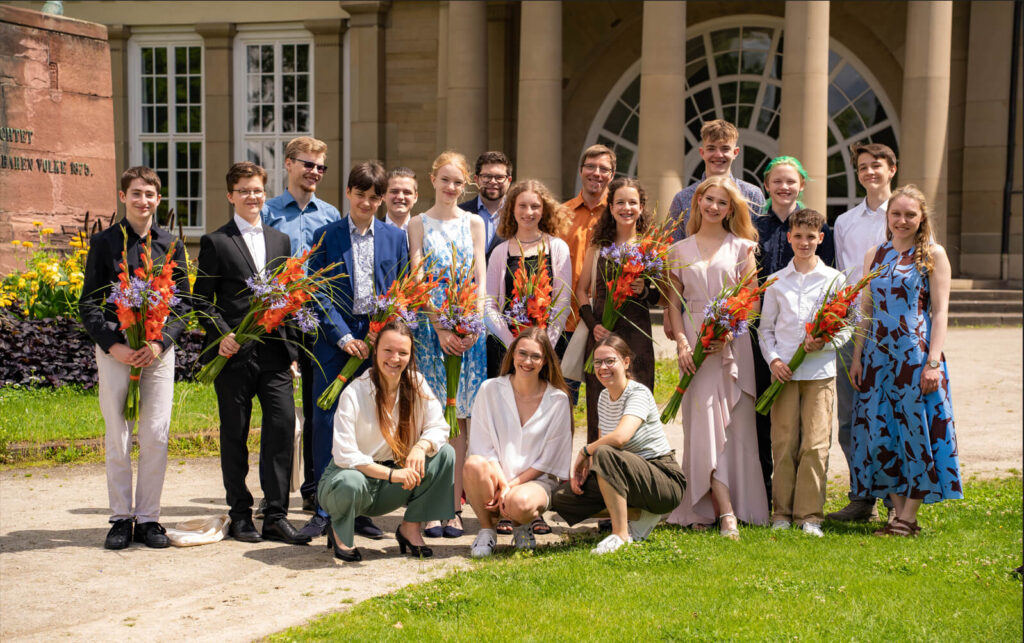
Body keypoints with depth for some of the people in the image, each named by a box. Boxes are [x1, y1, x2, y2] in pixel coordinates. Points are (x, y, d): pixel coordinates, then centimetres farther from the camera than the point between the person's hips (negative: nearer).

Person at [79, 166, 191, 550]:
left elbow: (183, 303, 7)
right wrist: (113, 346, -10)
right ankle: (121, 518, 10)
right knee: (117, 437, 1)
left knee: (156, 436, -1)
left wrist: (160, 343, -9)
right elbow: (88, 304, 3)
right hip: (114, 348, -1)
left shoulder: (171, 246, 10)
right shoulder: (104, 242, 5)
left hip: (159, 349, 1)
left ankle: (148, 518, 9)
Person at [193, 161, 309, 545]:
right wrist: (222, 335, -15)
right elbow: (202, 301, 1)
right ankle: (240, 515, 14)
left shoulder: (281, 241, 16)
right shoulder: (215, 242, 3)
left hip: (274, 353, 3)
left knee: (283, 426, -5)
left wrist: (292, 350, 12)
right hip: (234, 354, -3)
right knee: (235, 434, 4)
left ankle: (276, 516, 1)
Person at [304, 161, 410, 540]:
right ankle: (324, 511, 4)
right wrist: (344, 337, -11)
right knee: (326, 423, -4)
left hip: (380, 341, 1)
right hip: (336, 341, -1)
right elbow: (320, 295, -1)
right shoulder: (326, 236, 4)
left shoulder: (395, 238, 9)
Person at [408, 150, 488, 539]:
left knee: (459, 417, 0)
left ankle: (454, 506, 3)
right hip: (430, 327, -1)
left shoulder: (473, 223, 11)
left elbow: (480, 278, 6)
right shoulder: (419, 225, 6)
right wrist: (440, 330, -12)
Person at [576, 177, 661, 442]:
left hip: (636, 333, -1)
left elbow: (663, 296, 8)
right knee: (599, 406, 0)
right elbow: (581, 289, 11)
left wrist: (645, 291, -13)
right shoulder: (598, 245, 11)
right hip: (601, 333, 1)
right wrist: (592, 324, -3)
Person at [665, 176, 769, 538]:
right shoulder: (679, 251, 12)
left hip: (733, 343, -1)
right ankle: (725, 512, -13)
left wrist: (727, 333, -14)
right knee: (702, 423, -9)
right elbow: (674, 303, 9)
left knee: (733, 423, -2)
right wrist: (682, 342, -5)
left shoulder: (742, 247, 8)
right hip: (694, 342, 1)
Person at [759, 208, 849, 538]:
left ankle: (809, 514, 2)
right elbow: (765, 327, 13)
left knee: (815, 444, -5)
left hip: (820, 371, -1)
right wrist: (773, 359, -3)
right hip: (784, 371, 1)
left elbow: (845, 328, 7)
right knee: (783, 443, 0)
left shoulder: (834, 279, 6)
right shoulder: (777, 281, 10)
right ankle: (782, 513, 9)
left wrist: (824, 342, -12)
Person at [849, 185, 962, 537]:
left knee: (915, 430, -2)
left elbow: (940, 311, -5)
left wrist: (933, 361, -13)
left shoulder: (933, 255, 1)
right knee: (879, 432, 3)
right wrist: (857, 357, 8)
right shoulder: (875, 255, 12)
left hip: (916, 355, -4)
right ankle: (898, 508, 14)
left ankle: (909, 517, 5)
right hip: (878, 355, 4)